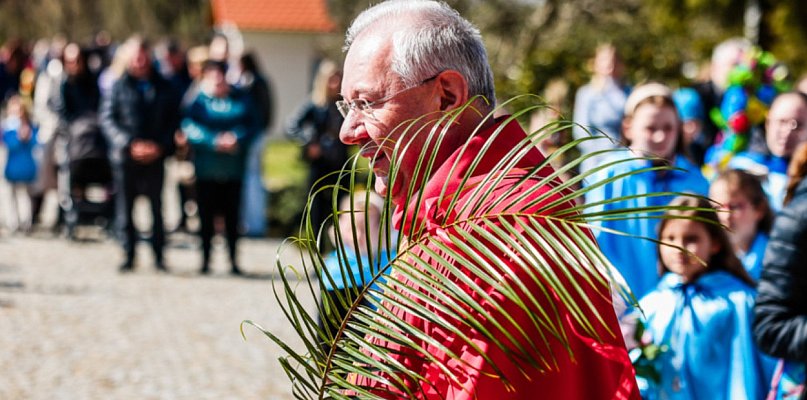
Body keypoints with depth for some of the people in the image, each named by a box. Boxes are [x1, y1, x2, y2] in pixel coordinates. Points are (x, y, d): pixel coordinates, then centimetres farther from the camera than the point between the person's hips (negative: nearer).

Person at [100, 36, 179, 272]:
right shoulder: (118, 86, 3)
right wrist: (130, 144, -13)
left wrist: (160, 145, -6)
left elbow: (174, 119, 10)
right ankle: (128, 255, 8)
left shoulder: (163, 87, 10)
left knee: (156, 206, 2)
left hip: (155, 156, 1)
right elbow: (107, 119, -2)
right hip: (125, 156, -1)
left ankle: (158, 255, 10)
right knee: (125, 207, 0)